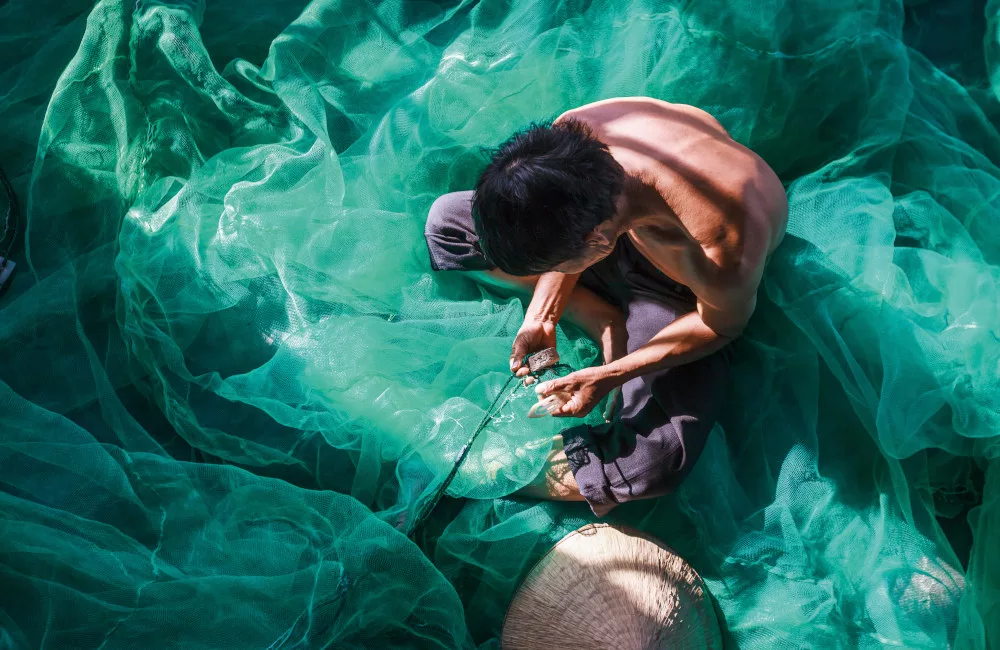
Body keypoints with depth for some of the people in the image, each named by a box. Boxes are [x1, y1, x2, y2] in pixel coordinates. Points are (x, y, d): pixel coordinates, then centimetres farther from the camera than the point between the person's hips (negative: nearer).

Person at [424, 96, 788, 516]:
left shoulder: (721, 249, -44)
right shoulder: (570, 136, -31)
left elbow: (723, 324, -20)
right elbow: (571, 240, -8)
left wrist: (609, 378, -22)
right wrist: (541, 316, -15)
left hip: (681, 295, -4)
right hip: (620, 227, 5)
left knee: (655, 463, -25)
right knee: (446, 218, -1)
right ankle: (600, 319, -4)